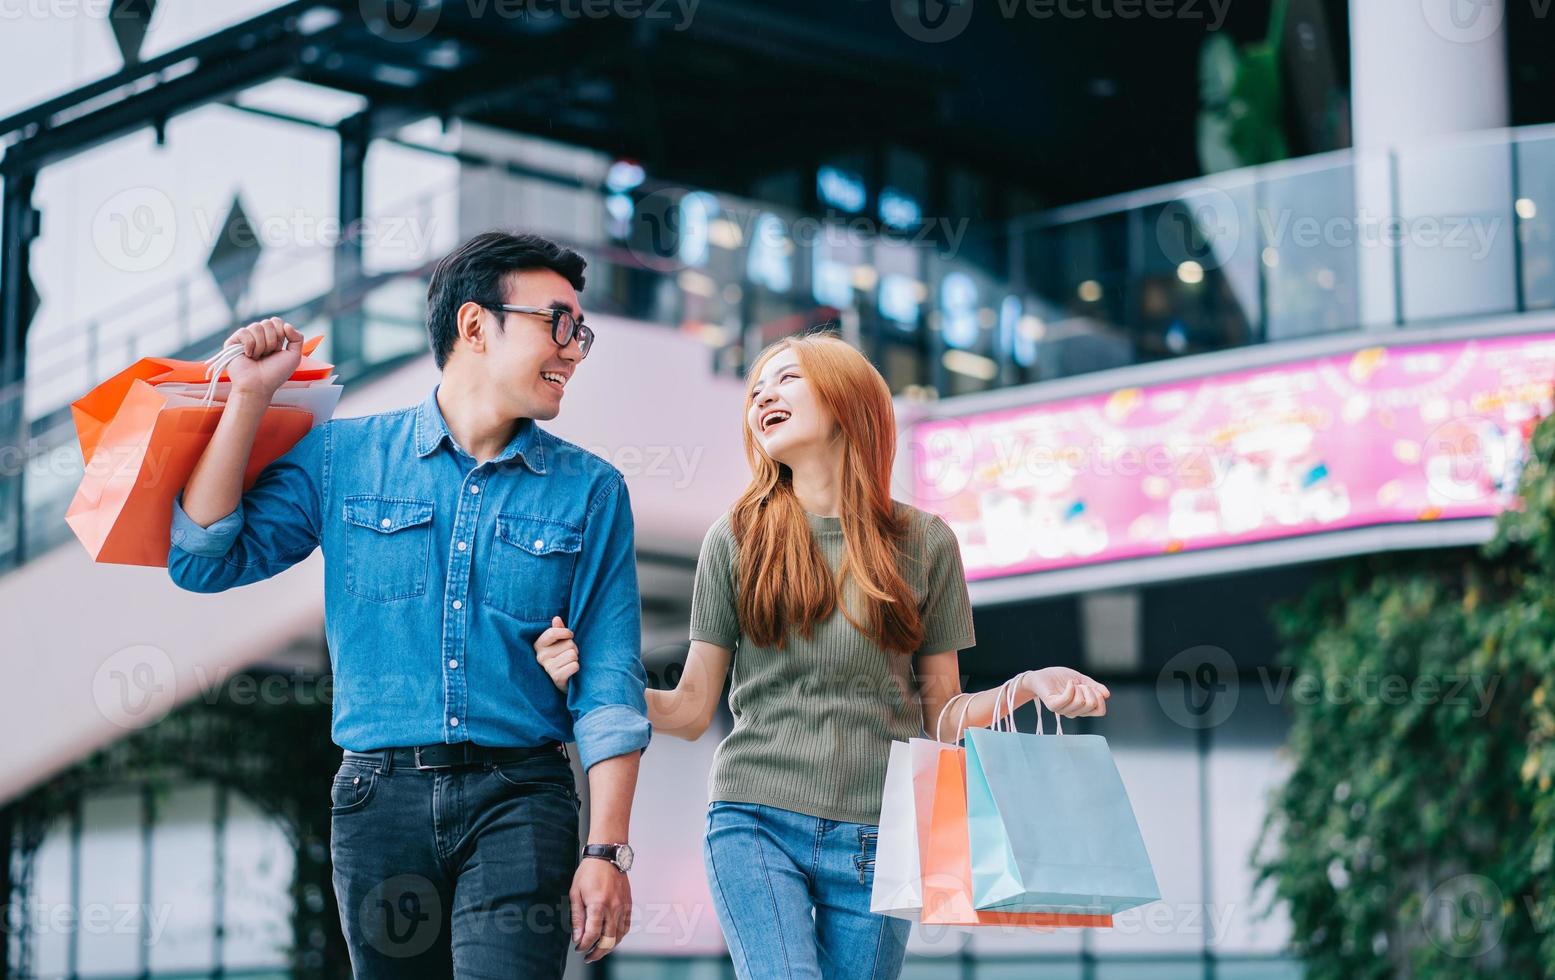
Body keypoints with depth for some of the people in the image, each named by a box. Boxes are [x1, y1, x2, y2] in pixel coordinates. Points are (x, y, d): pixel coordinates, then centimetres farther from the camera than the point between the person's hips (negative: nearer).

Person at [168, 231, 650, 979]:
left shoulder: (588, 490, 5)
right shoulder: (343, 456, 8)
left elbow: (609, 685, 2)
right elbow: (204, 560, 3)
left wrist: (608, 850, -7)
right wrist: (250, 395, 0)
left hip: (518, 798, -1)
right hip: (381, 795, 1)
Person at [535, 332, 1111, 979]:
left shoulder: (923, 543, 6)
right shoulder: (736, 540, 5)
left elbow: (942, 716, 10)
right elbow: (691, 710, 5)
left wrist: (1029, 686, -8)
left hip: (875, 839, 1)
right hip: (758, 822, -1)